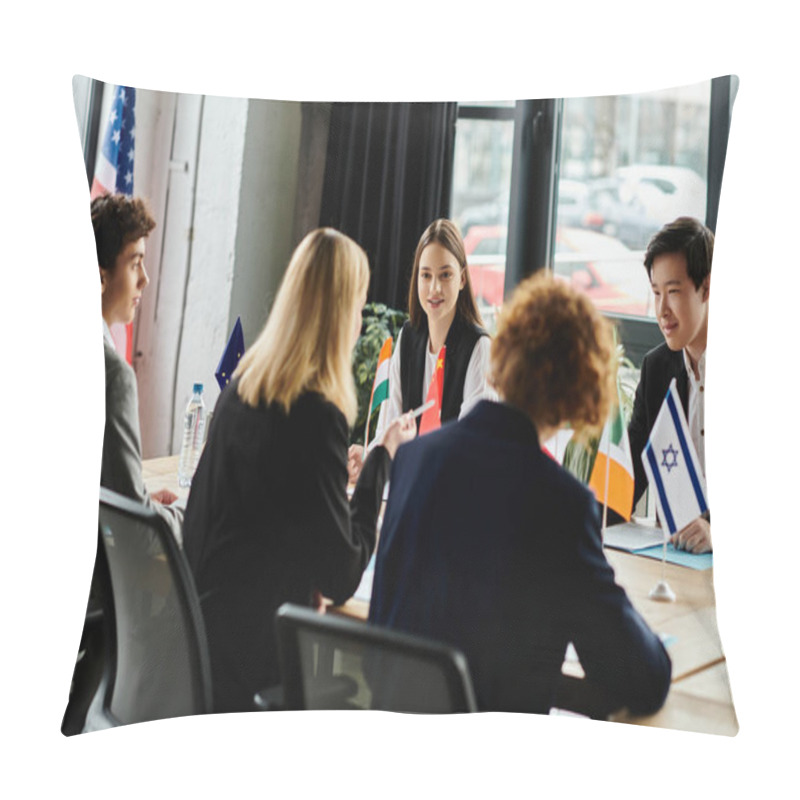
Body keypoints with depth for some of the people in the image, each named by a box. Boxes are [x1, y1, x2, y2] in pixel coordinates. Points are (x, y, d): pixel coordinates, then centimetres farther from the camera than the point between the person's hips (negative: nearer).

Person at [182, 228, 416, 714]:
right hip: (260, 639, -8)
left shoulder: (242, 385, 4)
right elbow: (341, 575, -15)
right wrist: (383, 458, -8)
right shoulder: (319, 415, -20)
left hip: (204, 614, 8)